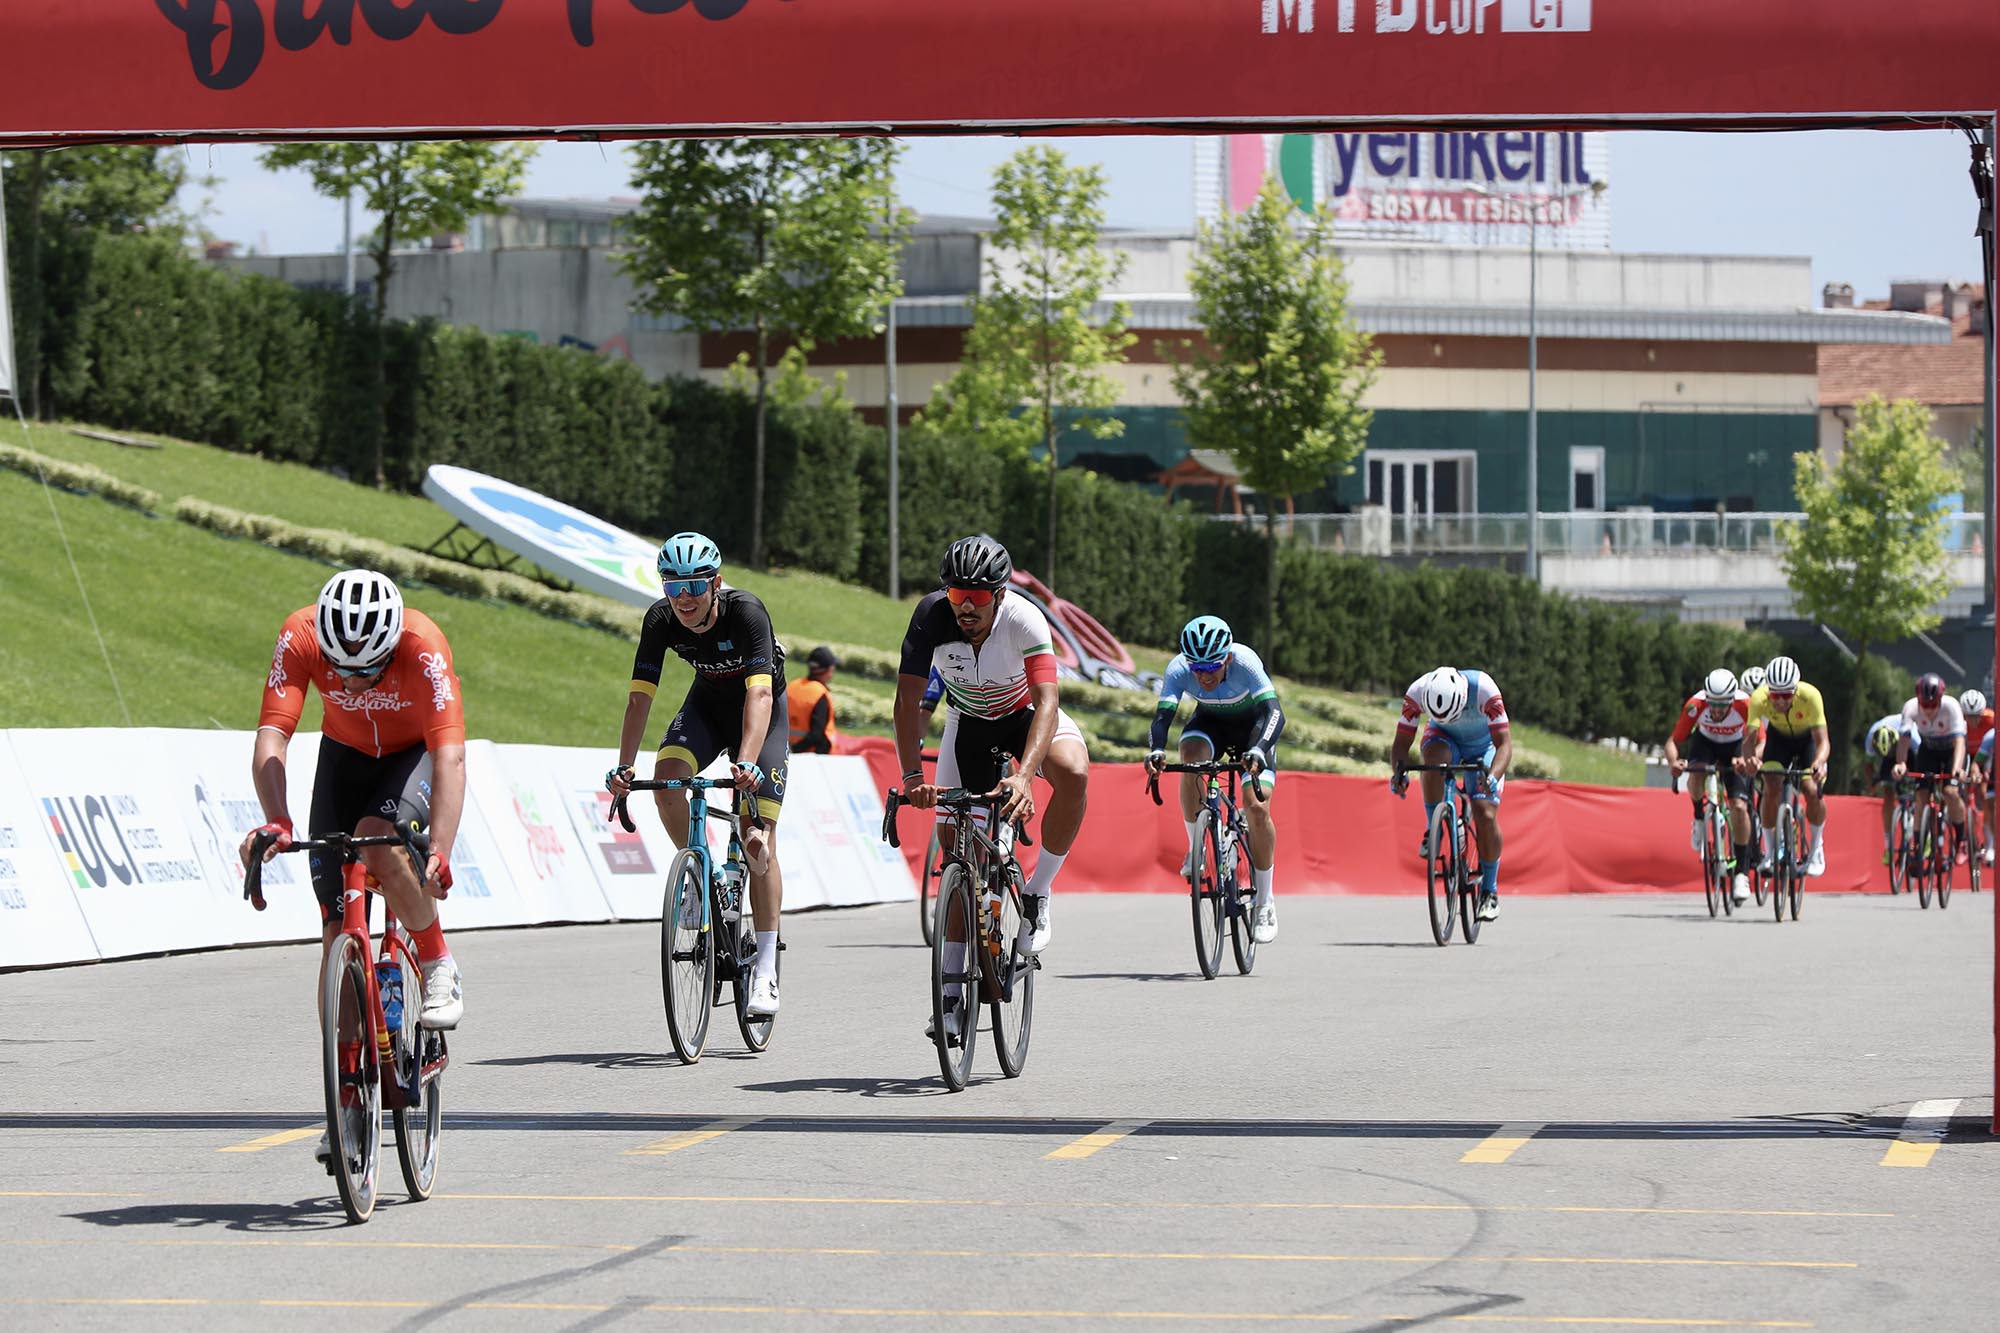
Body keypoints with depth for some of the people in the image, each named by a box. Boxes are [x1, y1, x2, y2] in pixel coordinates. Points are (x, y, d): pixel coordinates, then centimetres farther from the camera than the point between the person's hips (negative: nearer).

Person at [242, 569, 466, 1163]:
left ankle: (439, 968, -8)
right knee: (338, 925, -7)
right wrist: (277, 822, -54)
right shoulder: (300, 637, -30)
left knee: (378, 842, -34)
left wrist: (438, 855, -56)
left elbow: (450, 758, -43)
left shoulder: (423, 647, -36)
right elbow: (271, 737, -36)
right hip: (347, 753, 3)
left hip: (417, 752, -2)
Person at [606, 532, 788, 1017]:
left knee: (758, 842, -11)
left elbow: (759, 693, -42)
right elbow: (640, 696, -22)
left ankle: (766, 969, -7)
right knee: (667, 775, -29)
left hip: (762, 710, -3)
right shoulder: (661, 620, -21)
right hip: (707, 702, 3)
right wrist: (624, 767, -34)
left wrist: (746, 763, -56)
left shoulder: (746, 612, -33)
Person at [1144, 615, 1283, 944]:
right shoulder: (1179, 670, -29)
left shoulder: (1245, 662, -36)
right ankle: (1196, 848, -15)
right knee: (1190, 758, -34)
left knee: (1257, 807, -19)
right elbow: (1162, 716, -36)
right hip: (1210, 723, 2)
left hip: (1252, 726, -2)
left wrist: (1257, 751, -63)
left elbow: (1273, 711, -44)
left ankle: (1264, 902, -3)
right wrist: (1155, 751, -57)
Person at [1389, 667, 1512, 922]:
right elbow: (1401, 743, -25)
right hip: (1445, 739, 1)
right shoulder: (1417, 692, -32)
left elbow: (1504, 744, -39)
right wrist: (1399, 771, -46)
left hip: (1484, 747, -1)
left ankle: (1489, 890, 1)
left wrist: (1492, 777, -57)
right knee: (1433, 755, -37)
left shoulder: (1484, 690, -38)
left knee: (1486, 816, -17)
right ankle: (1433, 831, -19)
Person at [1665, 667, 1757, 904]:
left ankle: (1742, 872, -6)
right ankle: (1699, 818, 1)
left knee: (1739, 806, -16)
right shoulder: (1696, 705, -32)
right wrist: (1673, 762, -49)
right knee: (1696, 780, -33)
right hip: (1705, 742, 1)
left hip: (1735, 747, 0)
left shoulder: (1746, 705, -33)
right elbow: (1674, 741, -28)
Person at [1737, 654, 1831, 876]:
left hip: (1808, 737, -1)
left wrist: (1819, 763, -61)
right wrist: (1748, 758, -61)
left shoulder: (1810, 696, -38)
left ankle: (1816, 848, 7)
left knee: (1812, 790, -19)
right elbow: (1752, 738, -39)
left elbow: (1822, 741, -41)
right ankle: (1770, 851, -3)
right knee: (1771, 788, -20)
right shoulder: (1759, 698, -34)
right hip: (1778, 737, 1)